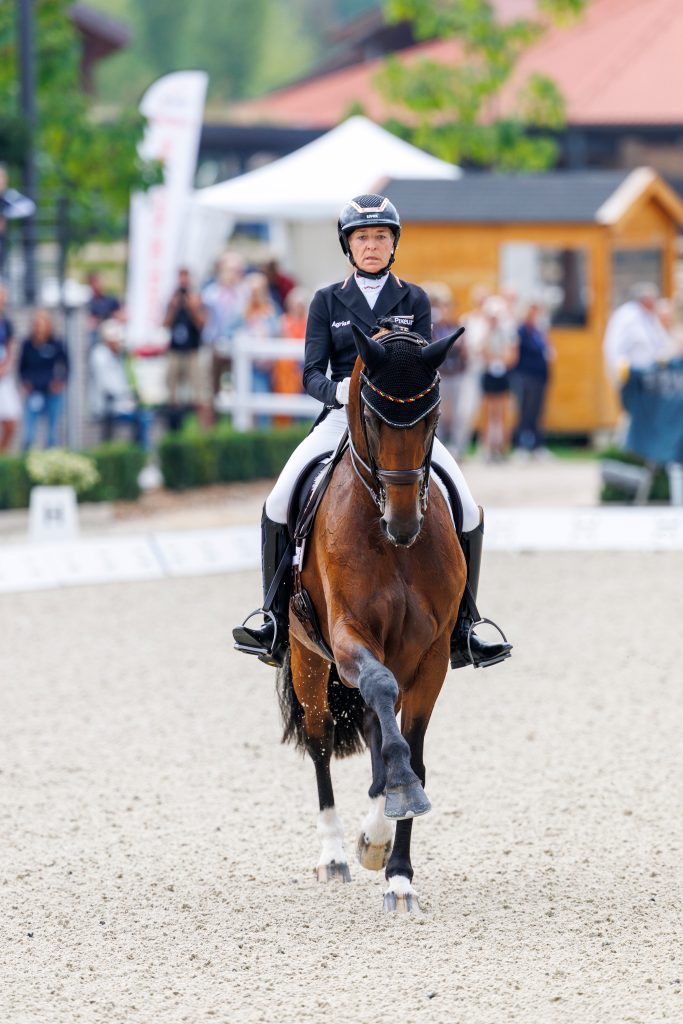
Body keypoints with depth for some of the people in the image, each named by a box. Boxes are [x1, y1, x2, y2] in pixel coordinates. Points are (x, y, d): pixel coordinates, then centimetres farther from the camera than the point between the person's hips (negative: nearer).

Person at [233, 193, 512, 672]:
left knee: (468, 512, -15)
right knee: (278, 505, -20)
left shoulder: (414, 301, 9)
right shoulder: (327, 301, 8)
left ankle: (462, 630, -2)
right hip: (341, 418, 0)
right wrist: (342, 390, -21)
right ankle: (277, 621, -8)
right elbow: (312, 372, 1)